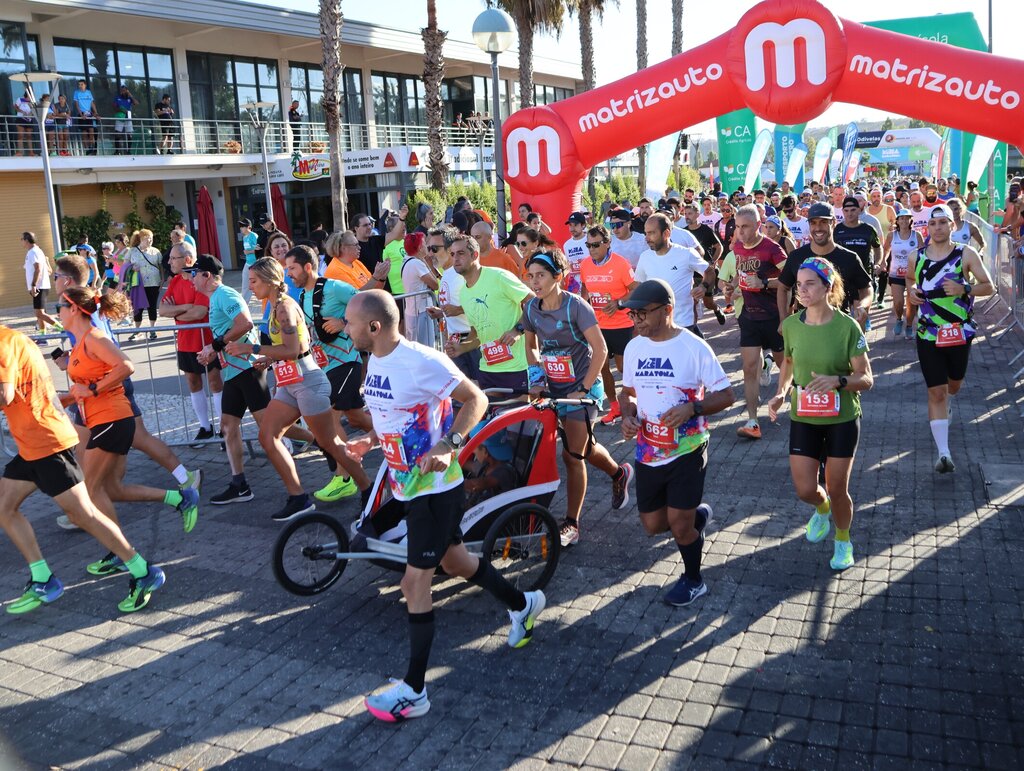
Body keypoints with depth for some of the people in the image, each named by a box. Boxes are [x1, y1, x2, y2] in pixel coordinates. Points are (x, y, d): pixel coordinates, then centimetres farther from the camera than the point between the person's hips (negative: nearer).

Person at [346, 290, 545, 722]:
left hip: (436, 488, -9)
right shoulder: (375, 362, 4)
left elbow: (476, 399, -18)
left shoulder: (422, 362, -23)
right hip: (406, 486, 9)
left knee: (415, 582, -6)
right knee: (453, 560, 23)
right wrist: (370, 440, 4)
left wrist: (448, 446, -29)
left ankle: (413, 690, 6)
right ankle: (522, 604, 46)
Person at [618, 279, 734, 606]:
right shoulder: (634, 347, 2)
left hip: (687, 451, -5)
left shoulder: (694, 347, -14)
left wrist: (692, 408, -27)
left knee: (679, 524, 0)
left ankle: (693, 579, 28)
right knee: (653, 524, 12)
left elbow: (726, 395, -10)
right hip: (648, 453, 5)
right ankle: (698, 515, 43)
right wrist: (627, 415, -7)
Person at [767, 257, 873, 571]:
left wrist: (837, 381, -32)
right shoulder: (791, 325, -6)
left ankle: (843, 540, 37)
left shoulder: (847, 327, -16)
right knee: (805, 490, 2)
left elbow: (866, 379, -13)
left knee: (837, 490, 7)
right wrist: (781, 393, -4)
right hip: (803, 419, 3)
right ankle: (822, 509, 41)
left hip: (842, 419, -2)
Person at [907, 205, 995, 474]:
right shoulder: (917, 258, 0)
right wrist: (910, 292, -2)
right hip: (928, 334, 0)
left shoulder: (966, 254, -6)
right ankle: (944, 453, -6)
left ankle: (947, 404, 59)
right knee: (935, 391, -5)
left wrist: (964, 289, -23)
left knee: (954, 384, 20)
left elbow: (988, 286, -4)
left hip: (960, 332, 0)